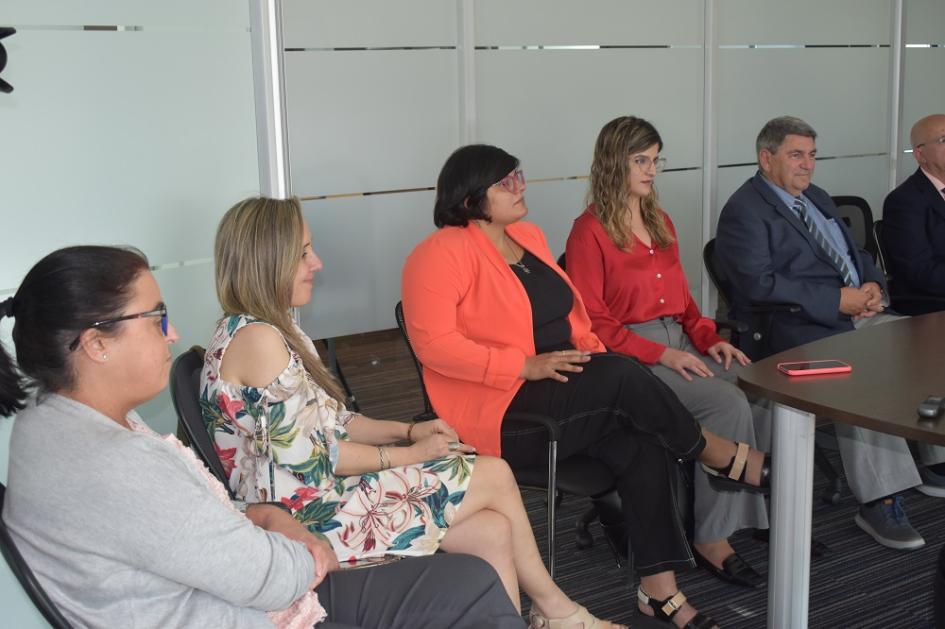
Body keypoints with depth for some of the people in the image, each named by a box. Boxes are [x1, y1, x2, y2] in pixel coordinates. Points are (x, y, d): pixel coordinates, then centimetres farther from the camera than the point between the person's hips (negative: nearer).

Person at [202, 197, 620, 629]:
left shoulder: (275, 330, 13)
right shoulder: (256, 339, -19)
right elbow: (311, 457, -20)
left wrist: (408, 429, 2)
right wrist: (409, 453, -10)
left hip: (324, 495, 9)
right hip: (314, 517, -9)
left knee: (494, 531, -2)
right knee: (495, 476, -2)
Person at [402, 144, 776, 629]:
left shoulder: (529, 237, 16)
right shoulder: (443, 253, -11)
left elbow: (569, 312, 23)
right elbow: (433, 343, -20)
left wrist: (593, 352, 2)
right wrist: (526, 366, -24)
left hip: (565, 387, 8)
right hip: (499, 410, -8)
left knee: (642, 445, -18)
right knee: (624, 376, -25)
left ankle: (659, 589, -12)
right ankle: (723, 457, -2)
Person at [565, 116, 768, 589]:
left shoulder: (661, 223, 19)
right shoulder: (590, 230, -5)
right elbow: (592, 322, -9)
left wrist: (709, 338, 1)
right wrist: (661, 353, -17)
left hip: (680, 344, 7)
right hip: (628, 356, -7)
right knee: (727, 403, -28)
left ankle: (771, 509, -7)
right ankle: (712, 539, -18)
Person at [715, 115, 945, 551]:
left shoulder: (816, 198, 21)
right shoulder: (744, 212, -8)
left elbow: (855, 251, 26)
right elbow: (759, 284, -20)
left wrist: (873, 285, 1)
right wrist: (838, 299, -19)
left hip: (856, 314, 9)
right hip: (797, 328, -9)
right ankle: (878, 502, -26)